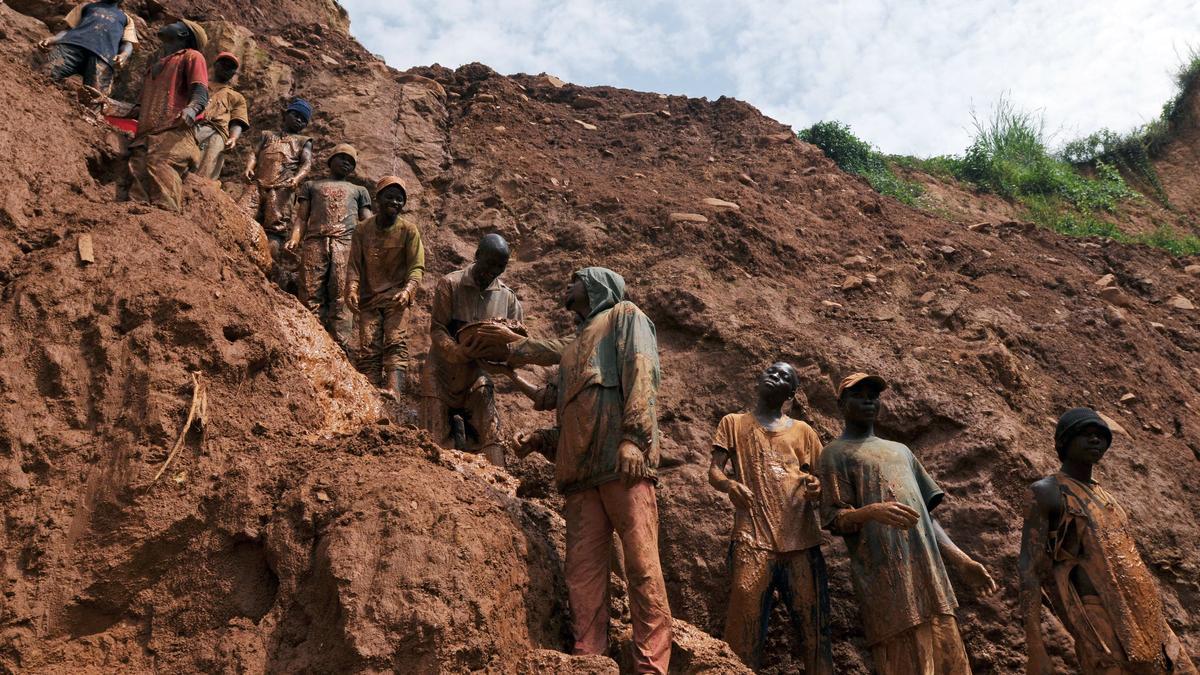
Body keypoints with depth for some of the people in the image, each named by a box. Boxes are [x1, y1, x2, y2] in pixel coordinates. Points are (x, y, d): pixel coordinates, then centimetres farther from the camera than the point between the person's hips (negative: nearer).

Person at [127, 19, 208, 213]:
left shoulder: (192, 56, 16)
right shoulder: (155, 66, 38)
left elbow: (201, 93, -1)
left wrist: (191, 109, -22)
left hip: (174, 131, -6)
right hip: (145, 135, 6)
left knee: (160, 167, -30)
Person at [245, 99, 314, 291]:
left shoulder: (303, 141, 23)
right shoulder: (268, 136, 32)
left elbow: (307, 163, 6)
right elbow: (255, 154, 18)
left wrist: (297, 178, -16)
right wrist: (249, 167, -5)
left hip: (282, 189, -3)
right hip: (258, 185, 3)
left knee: (277, 228, -16)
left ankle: (287, 278, -22)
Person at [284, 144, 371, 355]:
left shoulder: (359, 190, 32)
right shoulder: (311, 185, 31)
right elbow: (301, 217, 19)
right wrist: (294, 239, -2)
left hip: (346, 243, 0)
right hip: (315, 242, 1)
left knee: (340, 298, -13)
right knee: (311, 296, -12)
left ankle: (340, 351, -21)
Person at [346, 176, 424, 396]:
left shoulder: (408, 230, 1)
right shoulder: (362, 229, 7)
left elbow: (417, 267, -4)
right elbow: (354, 265, 5)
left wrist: (407, 291, -23)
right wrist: (351, 291, -14)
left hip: (396, 297, -2)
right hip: (368, 298, 2)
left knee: (395, 343, -18)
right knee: (368, 348, -7)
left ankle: (394, 396, -31)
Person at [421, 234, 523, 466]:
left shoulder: (506, 296, 2)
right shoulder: (450, 284, -9)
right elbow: (437, 330, -14)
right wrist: (462, 352, -32)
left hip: (477, 377, 3)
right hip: (444, 374, -3)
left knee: (491, 439, -1)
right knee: (435, 440, -2)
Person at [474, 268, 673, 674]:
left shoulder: (624, 316, 15)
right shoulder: (572, 349, 34)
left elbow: (641, 371, -4)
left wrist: (633, 437, -18)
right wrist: (539, 441, 13)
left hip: (622, 460, -7)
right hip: (580, 470, 7)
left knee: (641, 564, -11)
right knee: (582, 572, -2)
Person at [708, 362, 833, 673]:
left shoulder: (803, 431, 20)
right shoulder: (733, 423, 17)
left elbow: (823, 482, 18)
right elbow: (713, 471, 7)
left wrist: (818, 489, -6)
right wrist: (729, 484, -16)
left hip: (801, 540, 2)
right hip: (753, 540, -2)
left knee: (815, 629, 0)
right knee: (745, 630, -9)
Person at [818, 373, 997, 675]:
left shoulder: (900, 451, 26)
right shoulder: (835, 454, 5)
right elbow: (834, 519, -5)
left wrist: (962, 561, 15)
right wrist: (870, 511, -26)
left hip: (928, 573, 7)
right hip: (886, 579, -6)